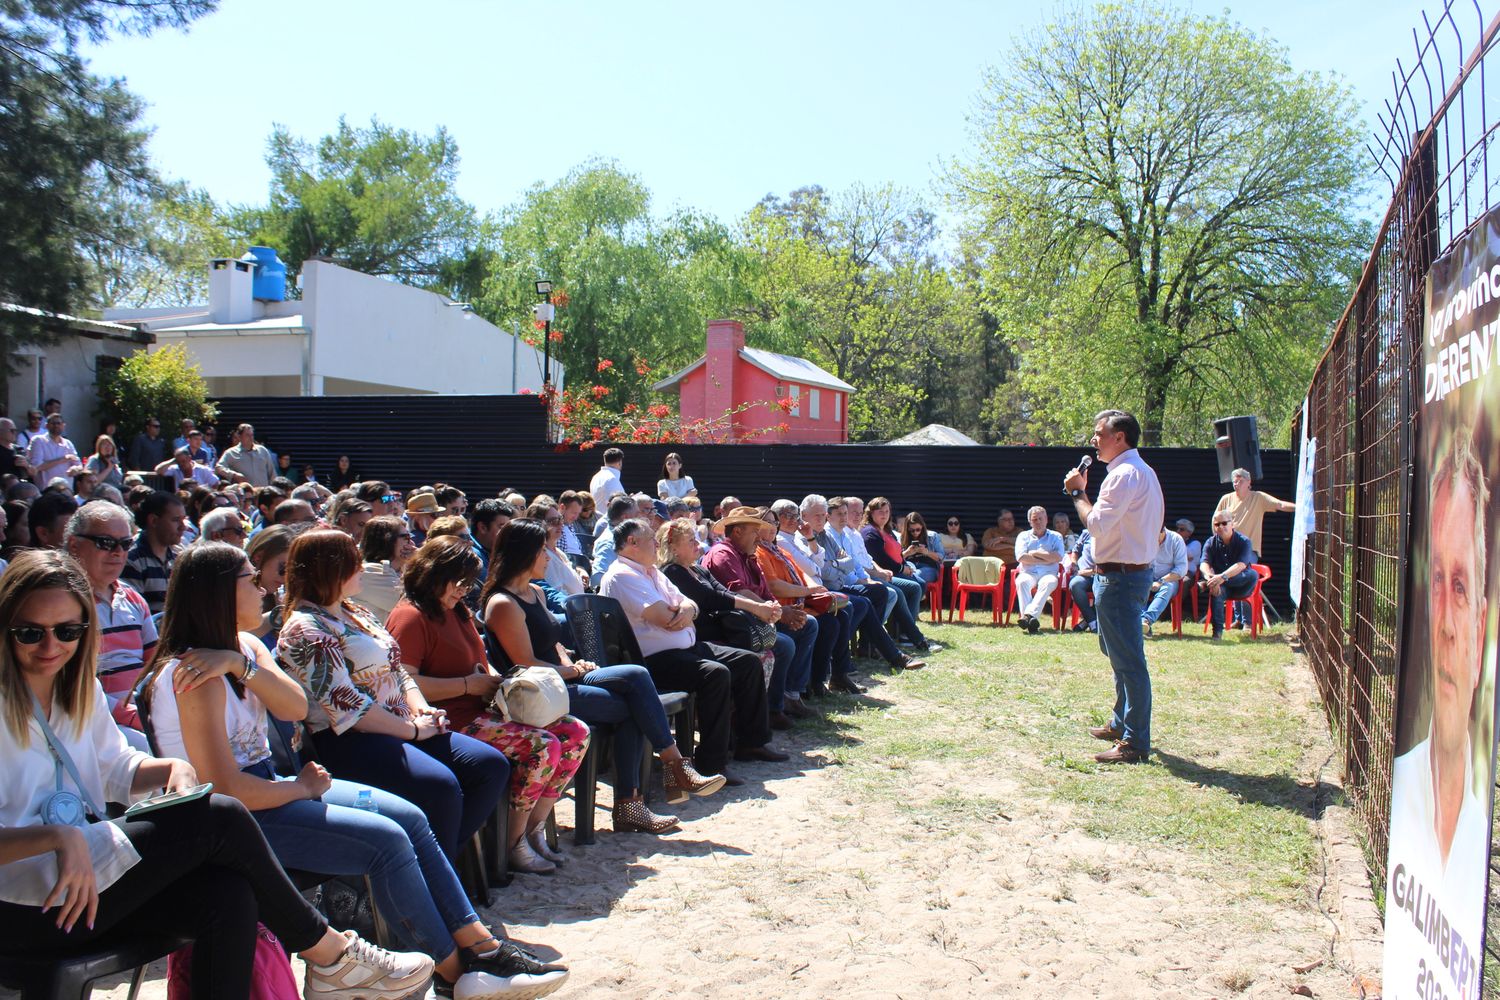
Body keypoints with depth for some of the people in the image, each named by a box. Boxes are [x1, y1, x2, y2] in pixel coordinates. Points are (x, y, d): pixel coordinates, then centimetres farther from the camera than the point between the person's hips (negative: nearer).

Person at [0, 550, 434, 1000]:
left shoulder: (77, 683, 10)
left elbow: (115, 766, 20)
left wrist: (173, 768, -2)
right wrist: (59, 836, -33)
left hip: (84, 871, 7)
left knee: (230, 896, -21)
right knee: (222, 819, -18)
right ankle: (330, 955, -2)